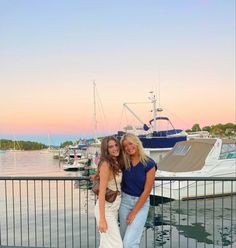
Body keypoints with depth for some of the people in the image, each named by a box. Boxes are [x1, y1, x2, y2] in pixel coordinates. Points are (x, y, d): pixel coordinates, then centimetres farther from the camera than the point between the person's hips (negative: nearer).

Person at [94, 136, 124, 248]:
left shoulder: (116, 163, 7)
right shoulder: (106, 164, -18)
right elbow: (101, 192, -21)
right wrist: (102, 219, -22)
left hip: (114, 209, 8)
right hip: (106, 209, -8)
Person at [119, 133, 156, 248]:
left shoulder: (149, 164, -15)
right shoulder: (124, 162, -3)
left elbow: (147, 191, -14)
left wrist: (134, 212, -13)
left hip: (141, 203, -4)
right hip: (125, 200, 4)